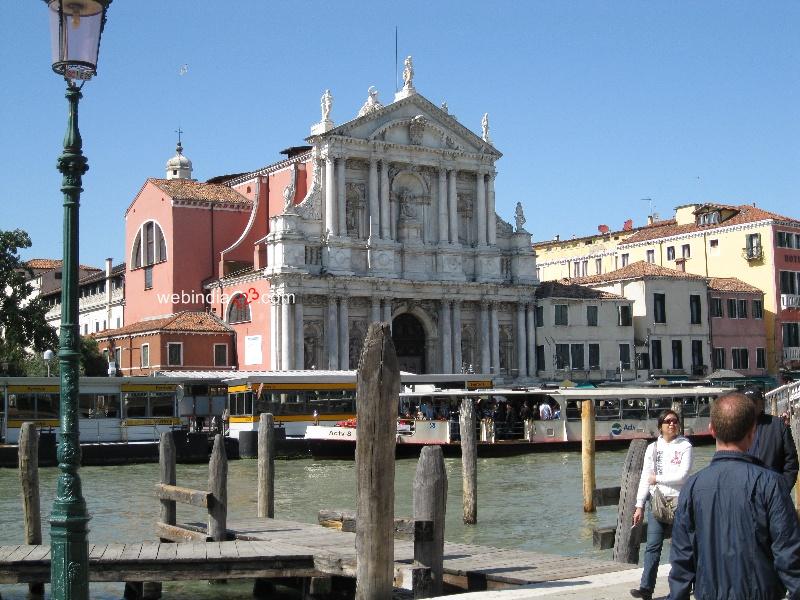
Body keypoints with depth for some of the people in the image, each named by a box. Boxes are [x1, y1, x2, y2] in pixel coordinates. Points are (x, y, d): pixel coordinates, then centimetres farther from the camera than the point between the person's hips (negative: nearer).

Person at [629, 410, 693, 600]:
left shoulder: (685, 446, 0)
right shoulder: (653, 448, 10)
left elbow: (682, 475, -11)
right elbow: (645, 478, 9)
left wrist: (657, 478, -3)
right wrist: (639, 506, 5)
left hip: (679, 501, -3)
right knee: (653, 546, -4)